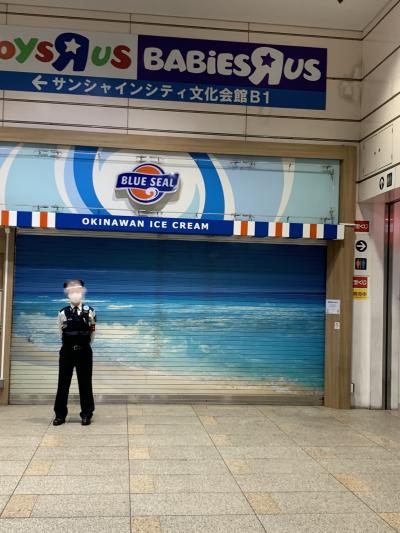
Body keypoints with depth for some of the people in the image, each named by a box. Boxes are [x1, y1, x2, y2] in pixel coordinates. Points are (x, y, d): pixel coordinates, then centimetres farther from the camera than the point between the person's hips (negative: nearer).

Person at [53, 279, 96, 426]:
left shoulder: (89, 312, -2)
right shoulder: (63, 313, -1)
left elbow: (92, 333, 4)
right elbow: (61, 333, 6)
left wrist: (83, 345, 8)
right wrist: (71, 344, 8)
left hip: (84, 352, -1)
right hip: (67, 352, 1)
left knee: (85, 383, 4)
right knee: (63, 383, 5)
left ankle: (86, 414, 12)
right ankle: (60, 414, 15)